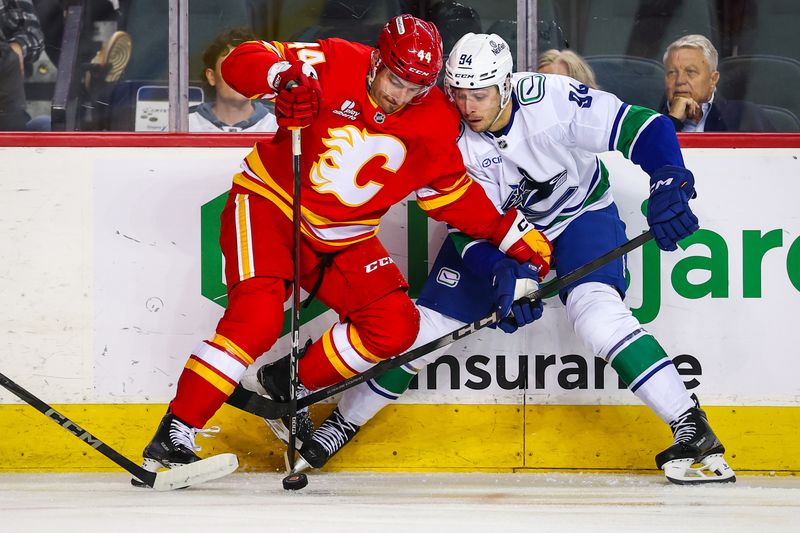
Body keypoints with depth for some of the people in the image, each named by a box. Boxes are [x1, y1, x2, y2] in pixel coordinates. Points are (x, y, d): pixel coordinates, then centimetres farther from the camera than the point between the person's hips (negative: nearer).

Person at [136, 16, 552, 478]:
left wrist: (516, 237, 3)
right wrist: (285, 77, -45)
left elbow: (452, 193, 8)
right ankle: (174, 434, -20)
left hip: (343, 240, 6)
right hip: (270, 204, -6)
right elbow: (243, 61, -24)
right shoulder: (337, 67, -19)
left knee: (397, 326, -7)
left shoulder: (436, 124, -5)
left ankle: (290, 384, 10)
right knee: (257, 318, -25)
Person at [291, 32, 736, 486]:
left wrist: (669, 181, -45)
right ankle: (343, 422, 18)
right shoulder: (452, 141, -22)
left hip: (580, 214, -3)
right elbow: (467, 228, -21)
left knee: (596, 311, -30)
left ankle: (692, 429, -26)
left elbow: (642, 127, -28)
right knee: (426, 327, -3)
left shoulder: (552, 99, -30)